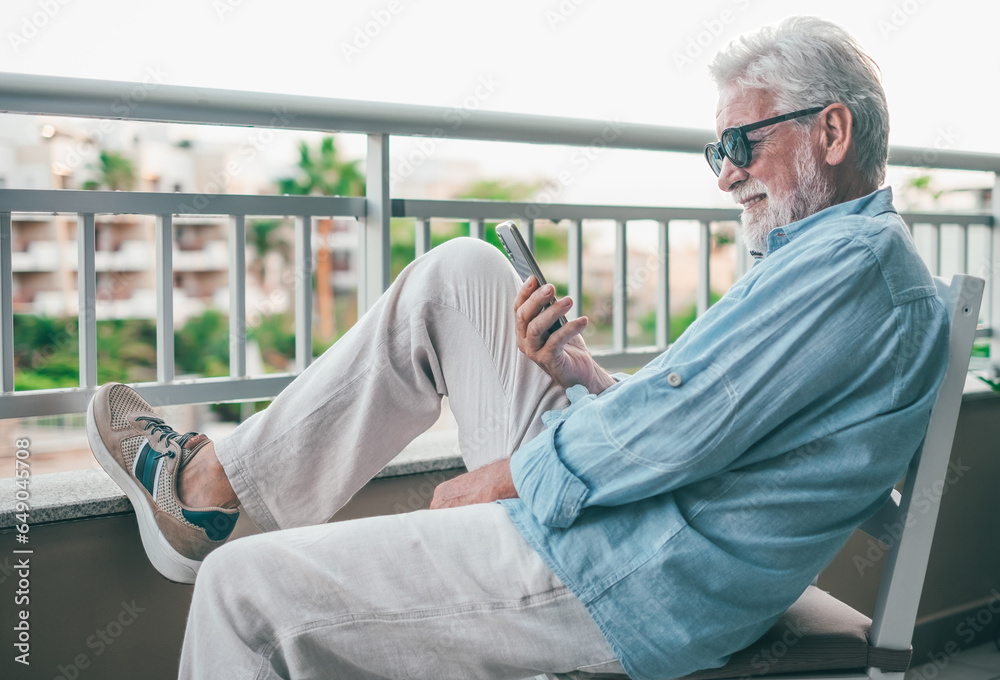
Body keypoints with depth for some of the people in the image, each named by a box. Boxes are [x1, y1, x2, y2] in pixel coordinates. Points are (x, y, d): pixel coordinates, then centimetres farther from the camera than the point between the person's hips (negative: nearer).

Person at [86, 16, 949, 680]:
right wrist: (583, 377, 2)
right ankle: (213, 482, 13)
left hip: (634, 581, -10)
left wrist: (503, 478, -8)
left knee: (245, 585, -8)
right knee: (459, 273, 9)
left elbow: (671, 433, -22)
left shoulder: (853, 260, -15)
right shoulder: (834, 254, 18)